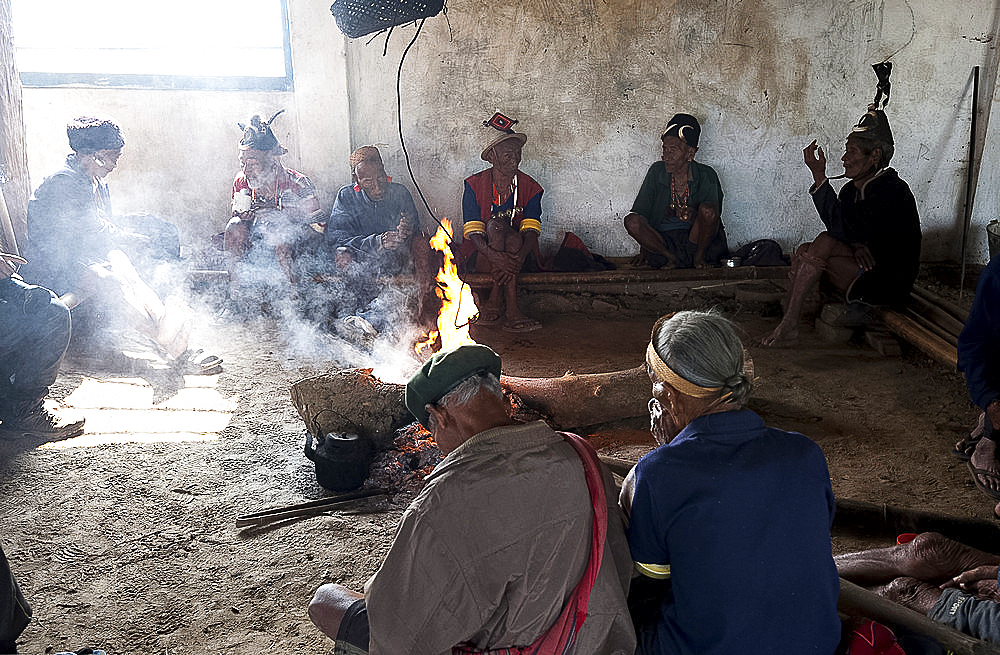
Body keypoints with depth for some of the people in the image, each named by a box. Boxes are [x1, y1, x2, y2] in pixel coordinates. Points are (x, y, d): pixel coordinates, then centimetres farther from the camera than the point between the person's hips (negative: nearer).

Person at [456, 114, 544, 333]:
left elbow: (531, 231, -12)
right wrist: (494, 256, -34)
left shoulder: (529, 187, 1)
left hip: (521, 256, 1)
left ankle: (495, 303, -30)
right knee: (496, 225, -32)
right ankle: (511, 309, -36)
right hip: (481, 255, -1)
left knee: (513, 240, -32)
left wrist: (518, 256, -35)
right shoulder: (475, 185, -4)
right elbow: (473, 233, -13)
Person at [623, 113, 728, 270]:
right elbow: (641, 210, 3)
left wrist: (694, 216, -27)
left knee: (707, 209, -31)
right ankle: (672, 258, -14)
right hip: (661, 239, 2)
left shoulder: (706, 175, -4)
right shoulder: (657, 172, 0)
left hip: (696, 240, -1)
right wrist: (643, 250, -1)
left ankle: (699, 257, -8)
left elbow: (713, 214, -4)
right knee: (631, 220, -25)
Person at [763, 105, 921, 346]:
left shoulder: (892, 191, -18)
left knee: (824, 243, -25)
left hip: (888, 284, -8)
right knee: (805, 252, -11)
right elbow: (846, 232, 7)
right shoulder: (852, 189, 9)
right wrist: (857, 245, -19)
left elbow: (842, 229, -27)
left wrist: (819, 176, -27)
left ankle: (789, 324, -23)